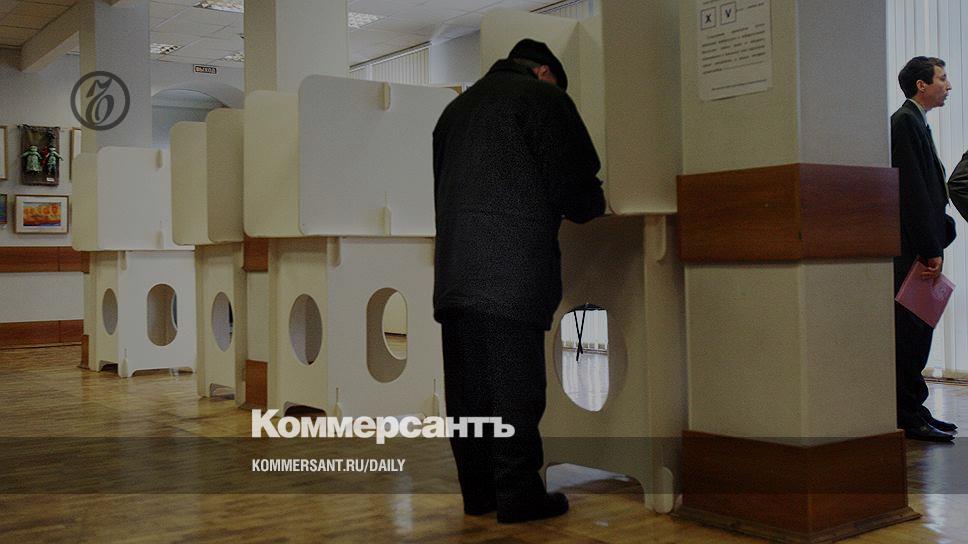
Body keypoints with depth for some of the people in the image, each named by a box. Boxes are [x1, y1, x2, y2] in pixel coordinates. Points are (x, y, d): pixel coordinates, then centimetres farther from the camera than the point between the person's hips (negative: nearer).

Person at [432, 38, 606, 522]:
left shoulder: (457, 107, 24)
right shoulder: (544, 96, 2)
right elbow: (571, 184, -5)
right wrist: (594, 206, 14)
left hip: (454, 272, 7)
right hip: (514, 273, -7)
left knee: (467, 388, 10)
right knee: (515, 387, -1)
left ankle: (477, 490, 18)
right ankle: (519, 494, 5)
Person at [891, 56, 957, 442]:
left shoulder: (915, 122, 20)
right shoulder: (905, 122, -11)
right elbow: (912, 190, -18)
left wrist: (936, 242, 12)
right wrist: (931, 250, -19)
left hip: (921, 247, 10)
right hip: (911, 249, -10)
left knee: (918, 330, 12)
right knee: (910, 331, -7)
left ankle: (914, 412, 19)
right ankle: (909, 418, -2)